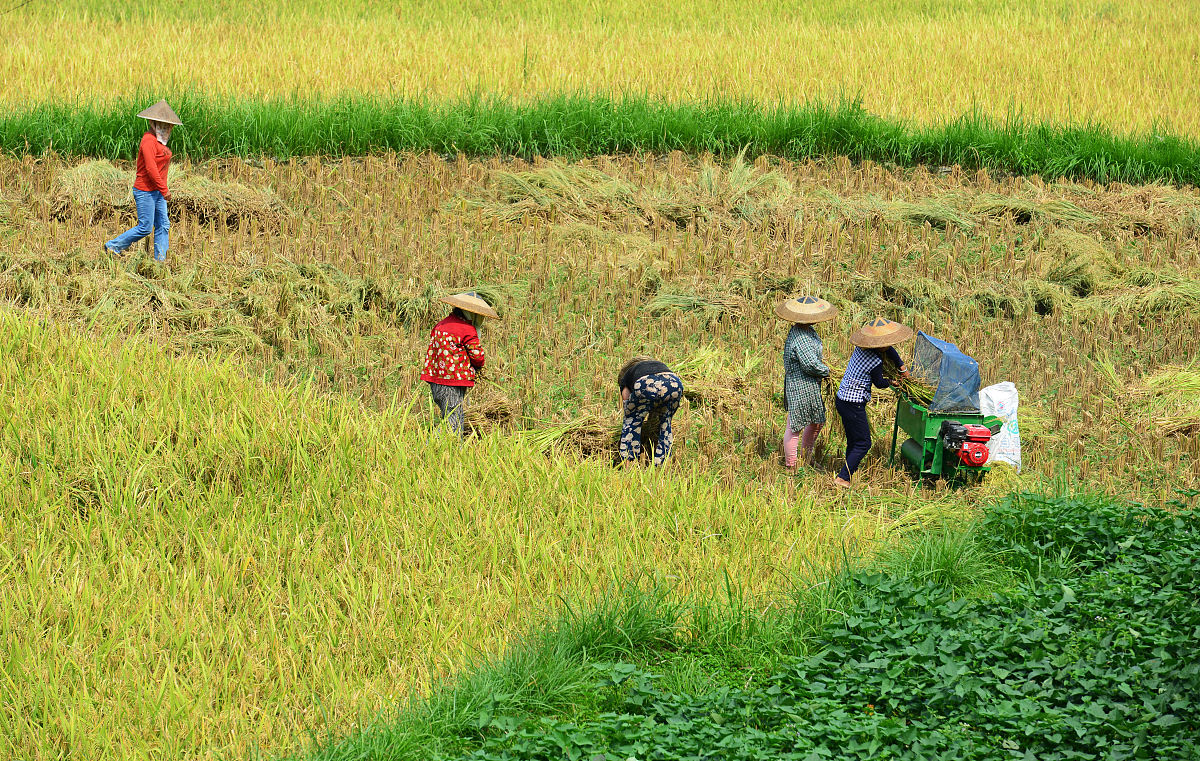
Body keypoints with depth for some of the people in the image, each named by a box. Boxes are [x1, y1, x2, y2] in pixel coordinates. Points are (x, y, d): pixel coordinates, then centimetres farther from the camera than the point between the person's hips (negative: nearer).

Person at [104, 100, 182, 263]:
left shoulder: (159, 141, 14)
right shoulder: (149, 140, -17)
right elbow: (151, 168, -23)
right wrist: (164, 189, -21)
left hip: (157, 191, 10)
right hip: (145, 191, -10)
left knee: (163, 225, 5)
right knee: (145, 227, -6)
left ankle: (160, 259, 6)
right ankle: (113, 246, 6)